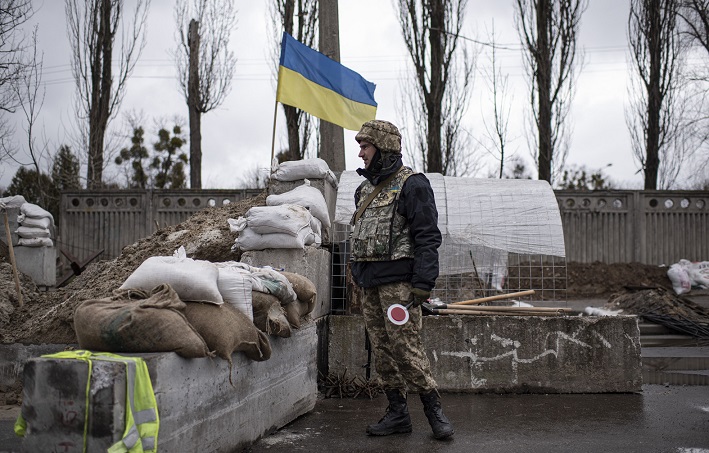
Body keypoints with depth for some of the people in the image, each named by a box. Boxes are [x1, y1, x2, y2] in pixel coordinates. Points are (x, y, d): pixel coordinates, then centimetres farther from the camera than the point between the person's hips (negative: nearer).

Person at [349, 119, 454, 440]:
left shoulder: (411, 184, -7)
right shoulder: (365, 190, 19)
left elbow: (428, 237, -13)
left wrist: (422, 284, -19)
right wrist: (357, 277, 18)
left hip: (397, 281, -8)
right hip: (369, 282, 8)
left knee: (405, 347, -10)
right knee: (381, 351, 9)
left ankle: (434, 410, 2)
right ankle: (397, 414, 16)